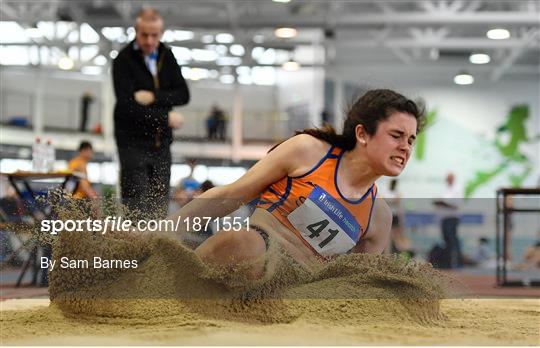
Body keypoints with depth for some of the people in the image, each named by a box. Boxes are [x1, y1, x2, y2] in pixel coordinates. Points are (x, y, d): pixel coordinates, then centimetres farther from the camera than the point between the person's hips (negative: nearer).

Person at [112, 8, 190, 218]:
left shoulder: (166, 57, 9)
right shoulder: (124, 60, -8)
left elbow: (183, 95, 2)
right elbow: (127, 106, -16)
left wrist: (154, 97, -14)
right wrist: (166, 118, -12)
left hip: (161, 144, 5)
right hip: (134, 143, -5)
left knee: (160, 205, 5)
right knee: (136, 208, -10)